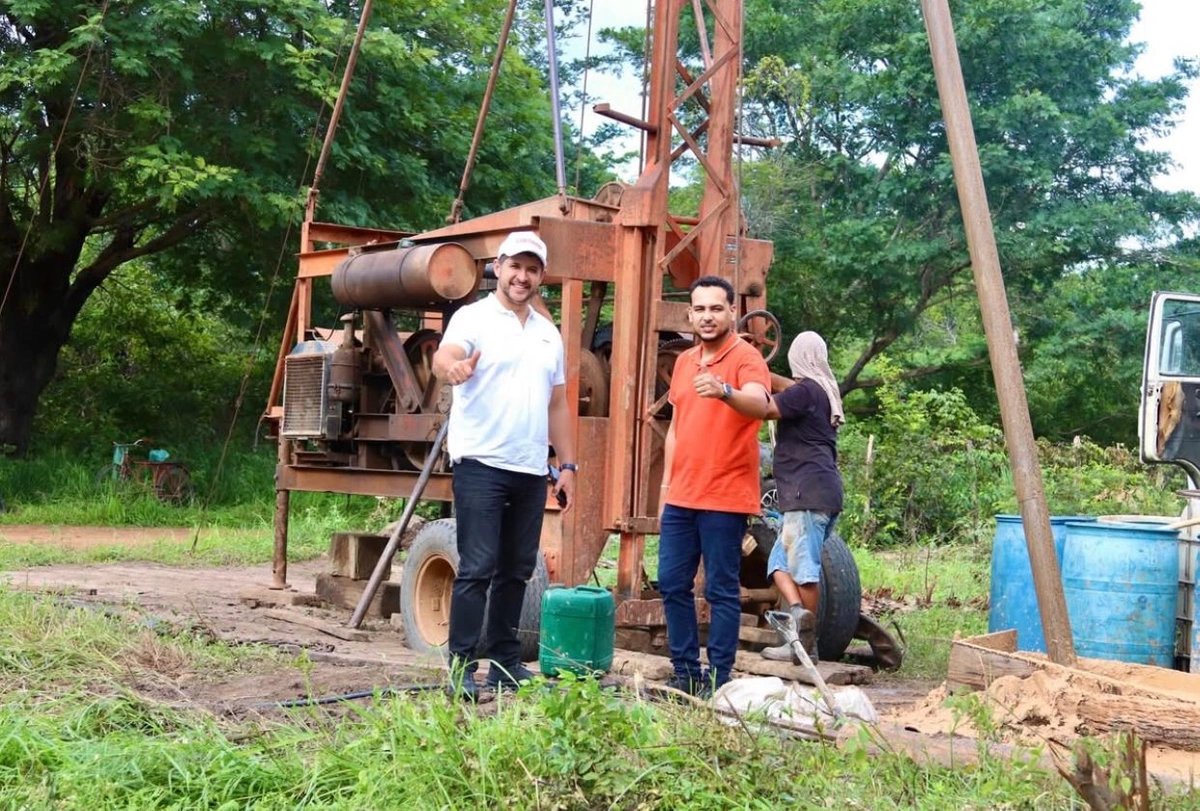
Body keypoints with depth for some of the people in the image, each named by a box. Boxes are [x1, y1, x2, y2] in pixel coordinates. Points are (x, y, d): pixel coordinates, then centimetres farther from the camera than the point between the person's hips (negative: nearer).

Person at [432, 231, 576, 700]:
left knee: (516, 571, 10)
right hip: (481, 466, -6)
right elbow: (444, 356, -24)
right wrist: (452, 367, -48)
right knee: (477, 569, -8)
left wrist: (567, 465, 15)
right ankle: (461, 668, -2)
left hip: (531, 471, 6)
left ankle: (505, 664, 19)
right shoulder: (474, 318, -3)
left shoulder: (549, 333, 17)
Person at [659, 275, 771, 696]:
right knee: (671, 584, 9)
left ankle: (717, 679, 5)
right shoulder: (684, 362, 15)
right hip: (681, 498, 7)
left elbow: (759, 404, -28)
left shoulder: (746, 358, -8)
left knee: (722, 591, -2)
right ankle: (685, 671, 20)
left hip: (725, 499, -7)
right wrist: (666, 487, 17)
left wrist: (724, 392, -48)